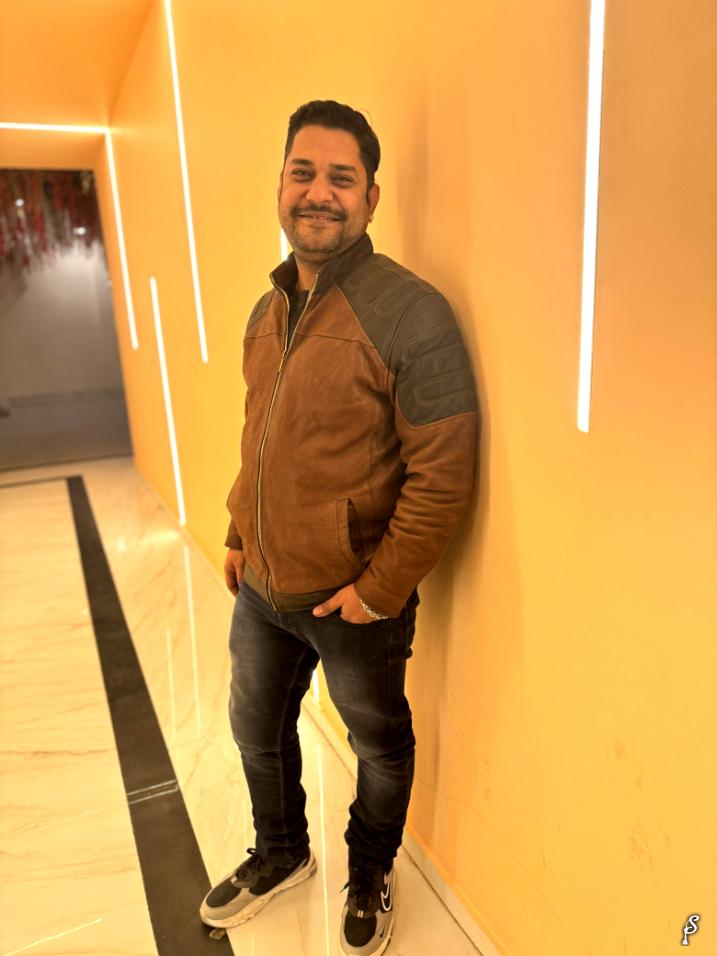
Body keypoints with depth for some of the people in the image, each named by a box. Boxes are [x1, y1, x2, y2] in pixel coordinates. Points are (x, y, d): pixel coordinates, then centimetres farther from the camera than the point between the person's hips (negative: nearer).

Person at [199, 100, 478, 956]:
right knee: (256, 728, 25)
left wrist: (378, 589, -18)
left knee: (378, 745, 18)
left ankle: (370, 879, 49)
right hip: (262, 589, 7)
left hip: (354, 600, -6)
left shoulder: (409, 314, -19)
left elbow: (443, 473, -21)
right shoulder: (267, 310, 5)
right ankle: (280, 854, 55)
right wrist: (238, 536, 12)